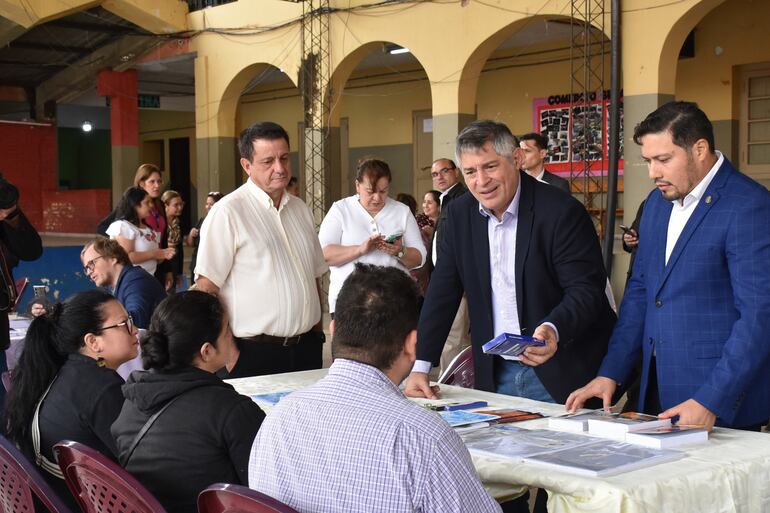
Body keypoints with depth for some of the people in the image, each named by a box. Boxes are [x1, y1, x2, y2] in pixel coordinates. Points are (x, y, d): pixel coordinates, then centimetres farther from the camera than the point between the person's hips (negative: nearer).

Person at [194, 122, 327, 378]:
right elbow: (206, 286, -13)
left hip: (307, 347, 6)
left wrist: (318, 328, 14)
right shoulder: (227, 212, -10)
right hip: (254, 354, -6)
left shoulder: (300, 209, 12)